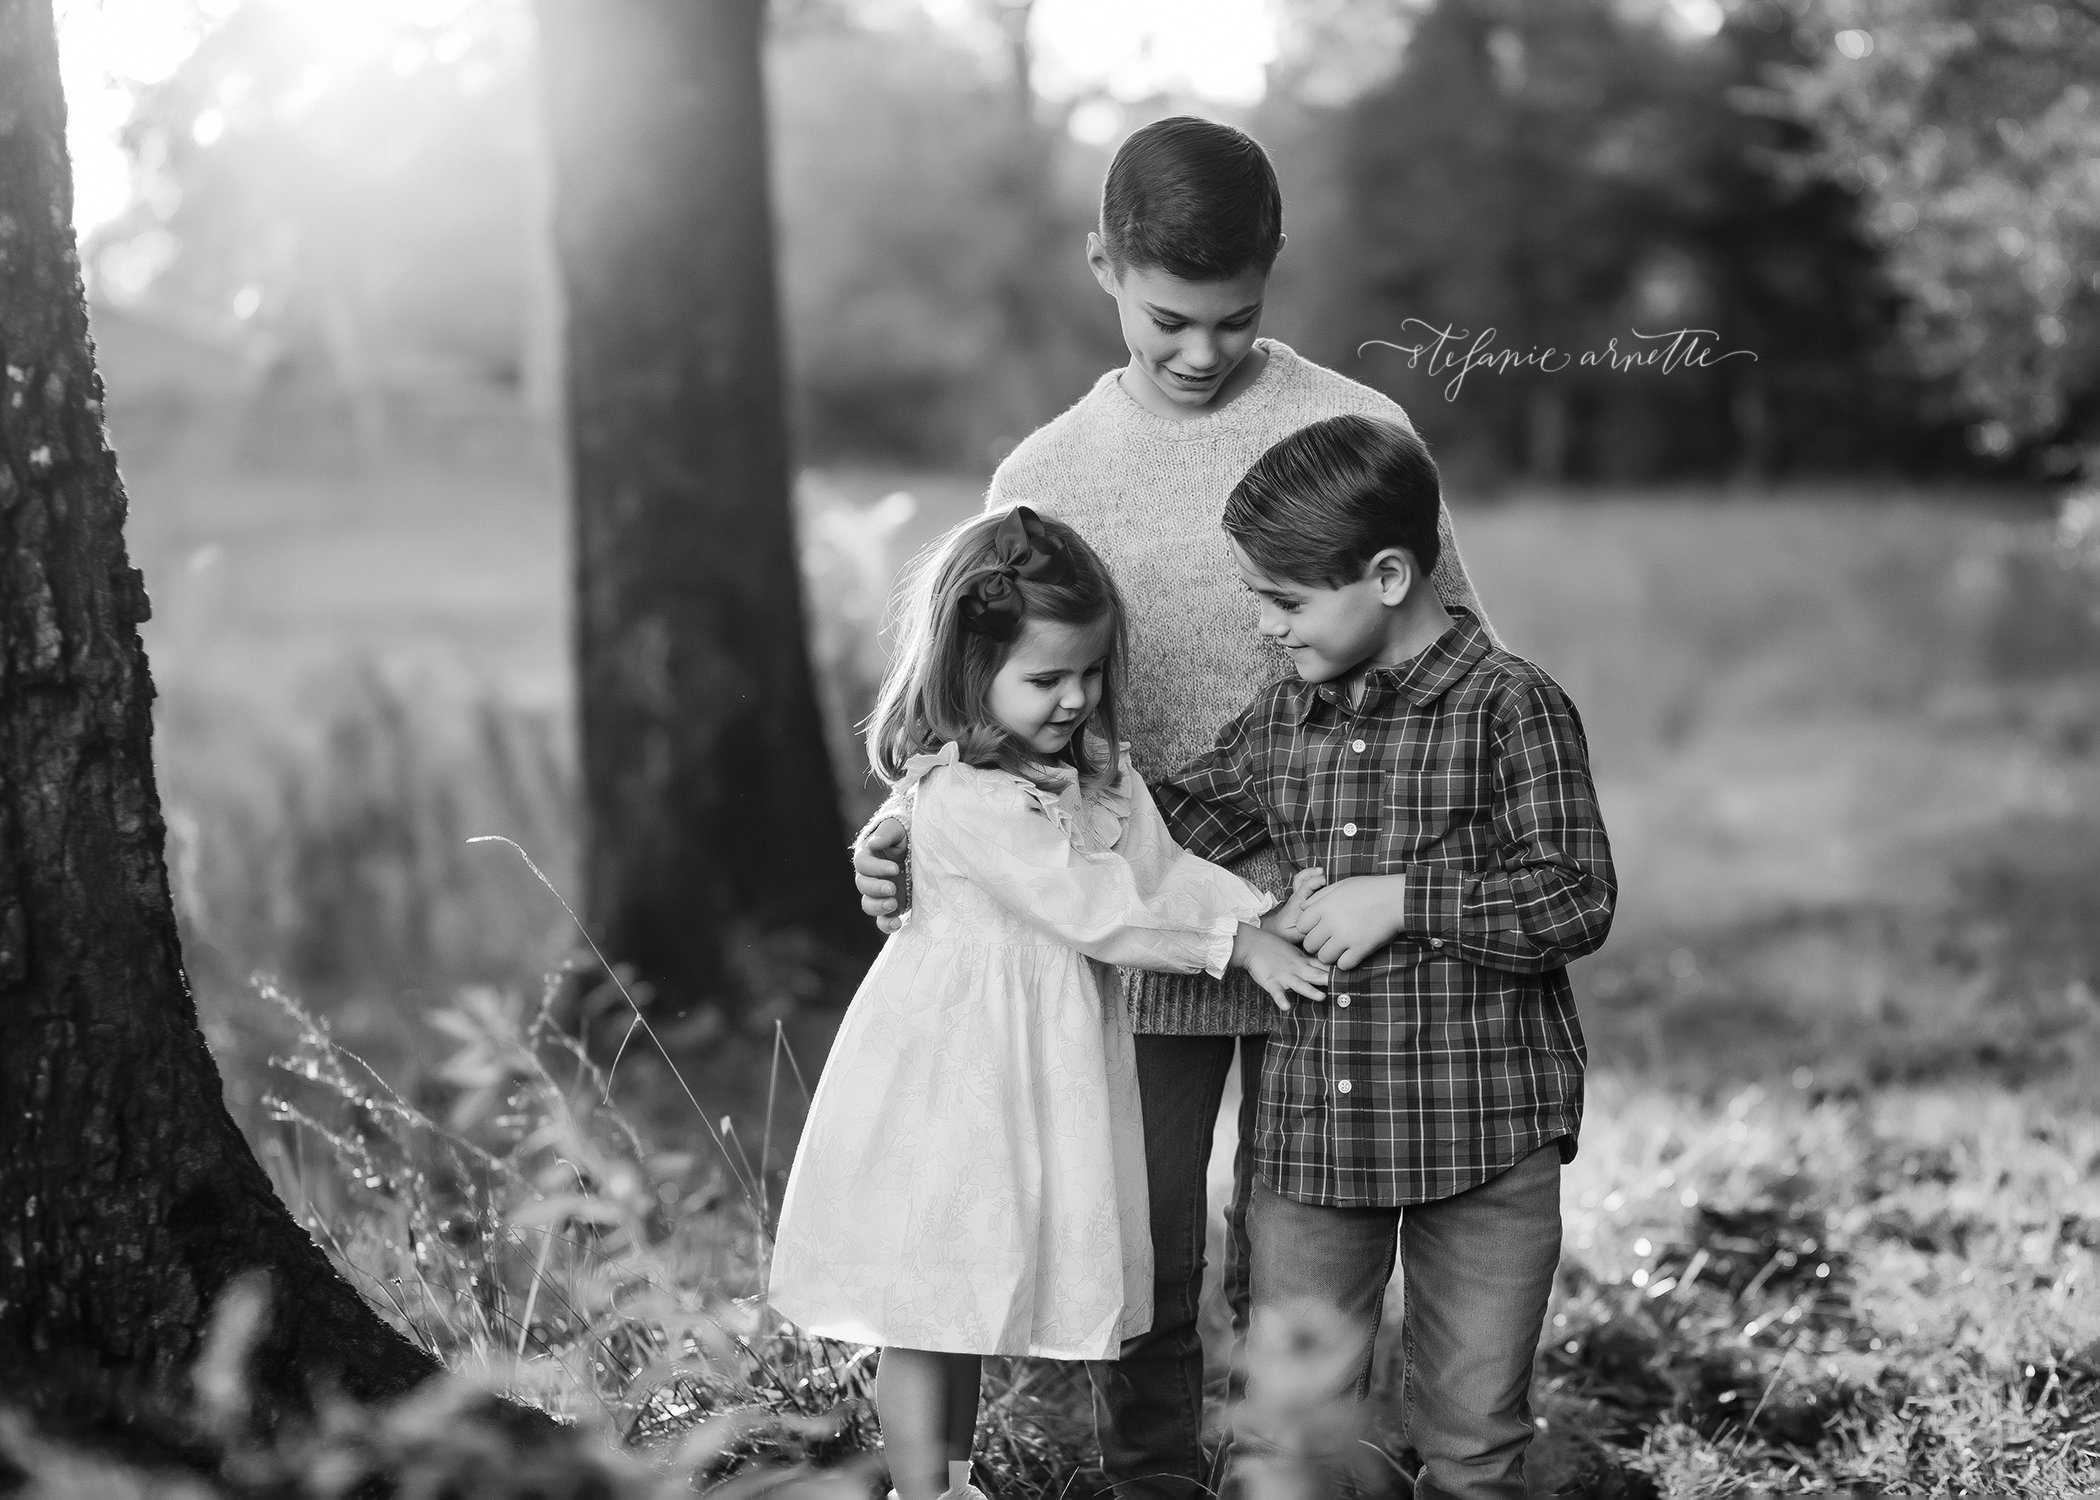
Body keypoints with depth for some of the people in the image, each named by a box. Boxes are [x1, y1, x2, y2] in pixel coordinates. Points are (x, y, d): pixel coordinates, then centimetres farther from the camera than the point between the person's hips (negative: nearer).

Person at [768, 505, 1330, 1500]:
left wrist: (1270, 909, -7)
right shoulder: (960, 794, -22)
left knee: (979, 1292, 19)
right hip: (954, 1064, -8)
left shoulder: (1099, 771, 6)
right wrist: (1238, 945, -18)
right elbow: (1099, 915, -22)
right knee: (924, 1307, 2)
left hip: (1047, 1060, 8)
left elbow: (1164, 872, 7)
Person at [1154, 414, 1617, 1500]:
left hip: (1483, 1137, -4)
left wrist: (1403, 899, -18)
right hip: (1309, 1136, 5)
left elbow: (1576, 902, -13)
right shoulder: (1280, 719, 7)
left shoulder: (1510, 707, -9)